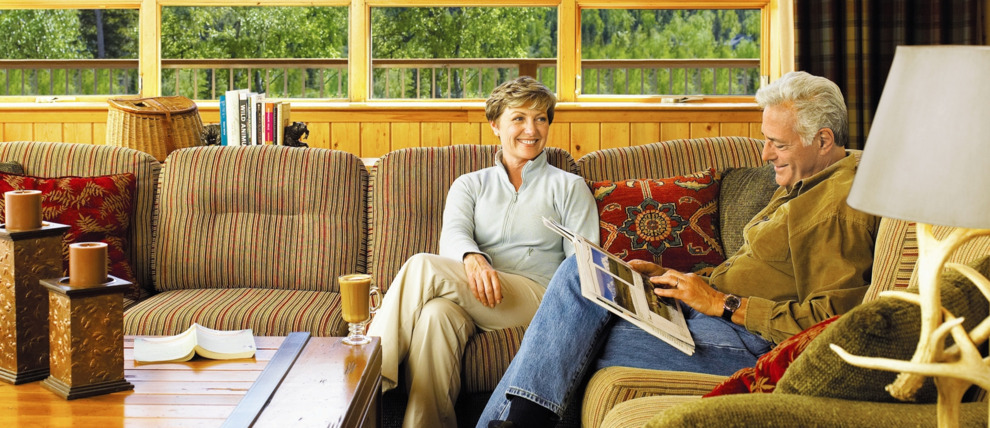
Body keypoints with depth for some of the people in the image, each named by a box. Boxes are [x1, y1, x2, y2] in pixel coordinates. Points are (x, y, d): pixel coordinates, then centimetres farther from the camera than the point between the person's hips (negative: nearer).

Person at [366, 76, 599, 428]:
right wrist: (472, 258, -25)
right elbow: (452, 233, 1)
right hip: (475, 293, 2)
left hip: (537, 298, -2)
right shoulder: (470, 185, 23)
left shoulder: (568, 187, 18)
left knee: (422, 267, -28)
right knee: (437, 314, -38)